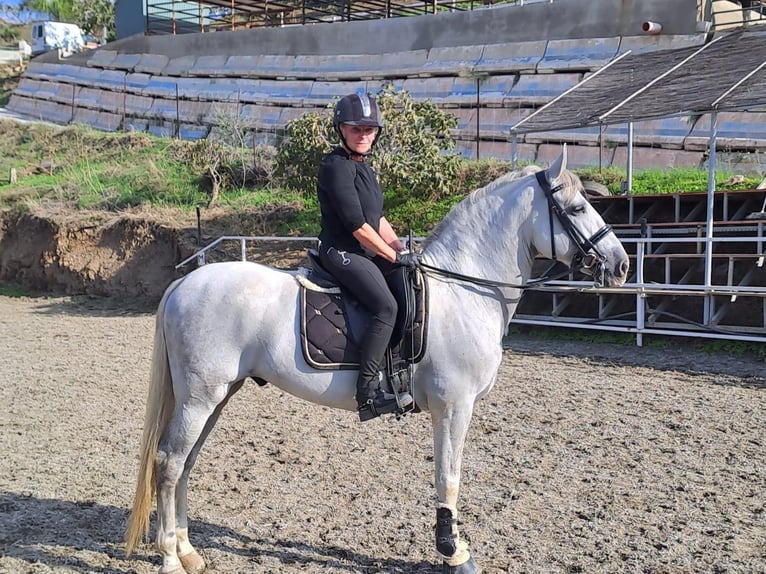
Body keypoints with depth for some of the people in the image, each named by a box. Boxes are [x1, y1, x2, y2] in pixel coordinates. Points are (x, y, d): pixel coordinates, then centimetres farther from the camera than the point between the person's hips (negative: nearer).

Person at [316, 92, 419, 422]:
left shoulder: (363, 167, 17)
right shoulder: (336, 167, -14)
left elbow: (378, 219, 19)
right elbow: (357, 226, -19)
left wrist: (403, 251, 7)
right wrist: (396, 257, -13)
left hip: (365, 253, 11)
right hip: (341, 252, -11)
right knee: (386, 306, -27)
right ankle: (368, 394, -26)